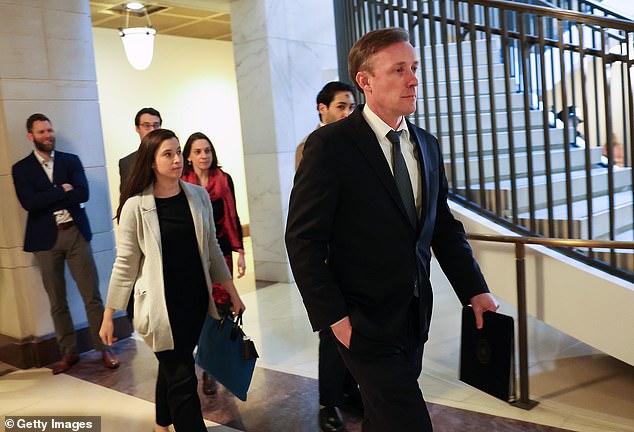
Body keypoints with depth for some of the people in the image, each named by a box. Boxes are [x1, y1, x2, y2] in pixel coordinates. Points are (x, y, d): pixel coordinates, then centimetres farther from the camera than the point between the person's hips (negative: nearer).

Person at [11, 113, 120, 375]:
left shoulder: (71, 161, 6)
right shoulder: (21, 169, 4)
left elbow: (82, 194, -9)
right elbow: (29, 203, -12)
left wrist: (46, 199, -10)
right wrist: (62, 190, -11)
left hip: (75, 233, 0)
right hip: (46, 239, 0)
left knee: (92, 295, 1)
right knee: (57, 301, 9)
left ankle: (104, 348, 12)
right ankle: (69, 353, 22)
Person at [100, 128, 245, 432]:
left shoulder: (198, 196, 0)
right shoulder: (136, 206, -10)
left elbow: (211, 248, 9)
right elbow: (125, 264, -5)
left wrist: (232, 291, 11)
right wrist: (108, 315, -3)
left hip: (195, 300, 4)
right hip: (162, 304, -4)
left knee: (172, 369, 19)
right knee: (182, 379, -2)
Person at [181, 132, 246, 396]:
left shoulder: (224, 180, 5)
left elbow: (232, 218, 7)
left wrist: (240, 252, 3)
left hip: (221, 251, 2)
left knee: (222, 307, 1)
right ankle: (208, 370, 8)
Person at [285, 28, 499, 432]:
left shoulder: (427, 145, 6)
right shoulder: (330, 145, -15)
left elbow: (444, 225, 12)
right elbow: (303, 239, -14)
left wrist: (475, 290, 5)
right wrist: (333, 317, -16)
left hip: (416, 317, 7)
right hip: (365, 322, -6)